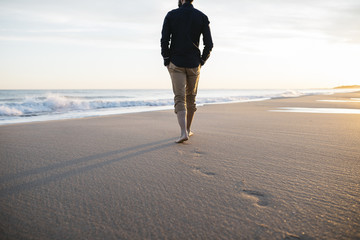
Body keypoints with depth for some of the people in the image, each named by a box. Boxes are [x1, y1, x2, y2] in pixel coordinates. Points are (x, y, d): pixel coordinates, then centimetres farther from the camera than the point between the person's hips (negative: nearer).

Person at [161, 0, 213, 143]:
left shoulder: (171, 15, 1)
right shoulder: (202, 17, 3)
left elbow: (164, 41, -7)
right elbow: (209, 44, -3)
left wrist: (167, 61, 2)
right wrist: (201, 62, 8)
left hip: (176, 64, -1)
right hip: (194, 65, 2)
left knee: (180, 99, -4)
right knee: (191, 98, 16)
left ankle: (183, 132, -21)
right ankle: (188, 129, 26)